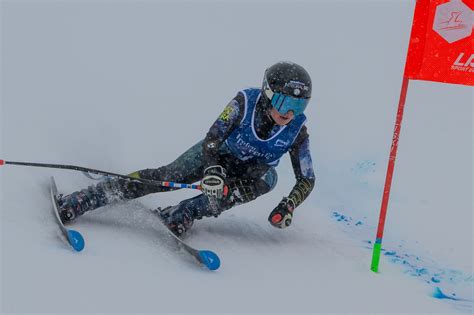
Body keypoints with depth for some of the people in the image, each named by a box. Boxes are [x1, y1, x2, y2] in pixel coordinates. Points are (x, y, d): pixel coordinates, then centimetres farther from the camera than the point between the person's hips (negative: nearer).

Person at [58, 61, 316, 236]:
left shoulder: (297, 132, -23)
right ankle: (72, 205, -19)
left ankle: (173, 217, -36)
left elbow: (307, 180, -13)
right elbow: (212, 139, -28)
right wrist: (212, 170, -46)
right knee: (165, 177, -21)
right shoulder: (245, 101, -28)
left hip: (254, 170, 2)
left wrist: (288, 207, -29)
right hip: (219, 153, -1)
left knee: (265, 180, -35)